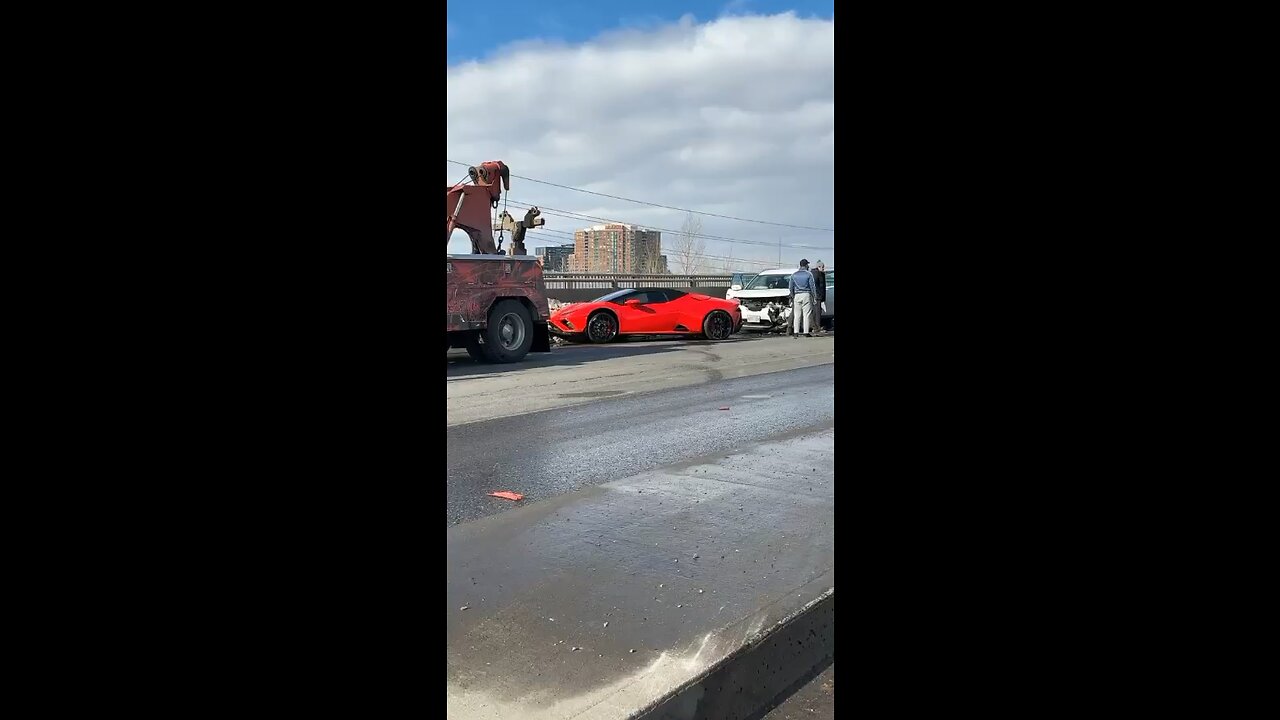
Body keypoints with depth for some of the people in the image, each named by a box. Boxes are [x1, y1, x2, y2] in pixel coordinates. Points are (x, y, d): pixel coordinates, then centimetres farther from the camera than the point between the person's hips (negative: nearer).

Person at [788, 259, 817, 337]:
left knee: (797, 315, 4)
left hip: (797, 295, 3)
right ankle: (806, 332, -3)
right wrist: (813, 296, 5)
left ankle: (795, 332, -1)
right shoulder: (809, 274, -2)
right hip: (806, 295, -3)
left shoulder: (794, 274, 8)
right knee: (806, 314, -1)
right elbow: (812, 286, -3)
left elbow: (790, 287, 8)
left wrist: (792, 296, 16)